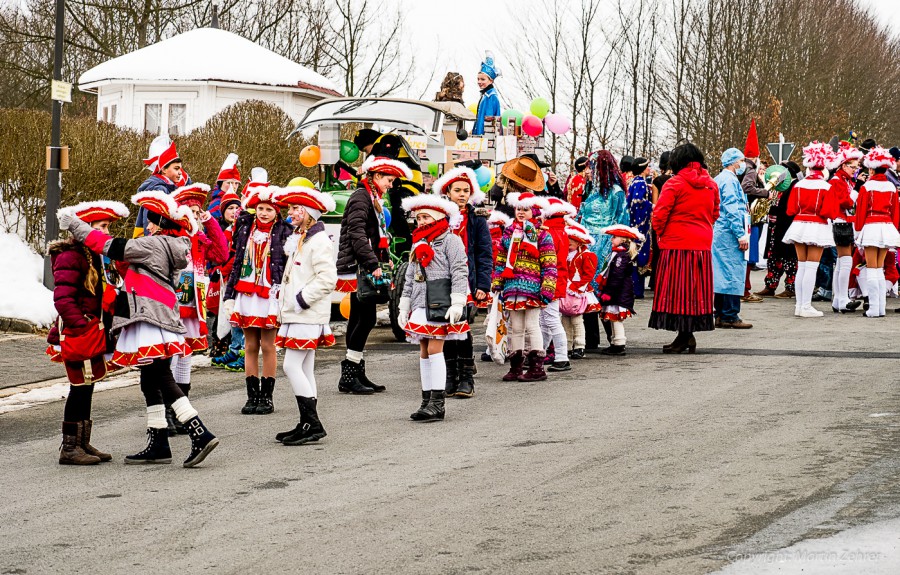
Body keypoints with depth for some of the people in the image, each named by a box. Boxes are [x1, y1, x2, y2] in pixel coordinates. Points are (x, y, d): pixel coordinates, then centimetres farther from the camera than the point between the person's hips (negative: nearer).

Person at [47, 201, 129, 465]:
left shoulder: (92, 256, 17)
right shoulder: (70, 257, -15)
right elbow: (62, 299, -22)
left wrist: (104, 331, 20)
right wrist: (82, 327, -25)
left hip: (92, 331, 10)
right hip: (77, 334, -10)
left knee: (86, 387, 13)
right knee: (80, 387, -7)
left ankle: (82, 443, 20)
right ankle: (69, 447, -1)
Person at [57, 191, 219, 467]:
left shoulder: (155, 244, -11)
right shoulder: (169, 247, 16)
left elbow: (110, 246, -9)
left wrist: (74, 224, -1)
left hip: (150, 321, -10)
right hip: (157, 322, 10)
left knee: (163, 380, -11)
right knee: (150, 382, 14)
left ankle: (200, 434, -18)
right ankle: (157, 446, 19)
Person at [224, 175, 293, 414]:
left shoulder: (284, 233, -1)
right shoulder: (245, 228, 9)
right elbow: (236, 262, 12)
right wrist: (229, 294, 8)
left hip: (270, 294, -3)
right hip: (246, 293, 3)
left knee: (267, 346, 1)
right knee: (250, 347, 6)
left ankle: (266, 397, 7)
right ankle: (252, 396, 11)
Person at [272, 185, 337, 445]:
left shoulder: (319, 241, -13)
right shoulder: (298, 239, 18)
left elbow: (328, 278, -22)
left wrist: (302, 299, -19)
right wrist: (286, 300, 16)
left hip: (308, 316, -10)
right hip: (297, 315, 10)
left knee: (292, 366, -13)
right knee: (304, 370, 10)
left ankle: (312, 424, -10)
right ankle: (308, 425, 14)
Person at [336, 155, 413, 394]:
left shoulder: (372, 199, 21)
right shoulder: (360, 198, -11)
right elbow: (357, 234, -20)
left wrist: (384, 259, 17)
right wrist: (373, 264, -23)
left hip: (365, 270, 10)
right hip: (357, 269, -10)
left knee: (359, 319, 10)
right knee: (365, 318, -12)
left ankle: (356, 374, 14)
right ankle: (348, 376, -10)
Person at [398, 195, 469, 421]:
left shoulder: (450, 240, -3)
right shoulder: (418, 244, 20)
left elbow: (460, 273, -10)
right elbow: (410, 278, 23)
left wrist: (457, 303, -17)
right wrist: (404, 307, 19)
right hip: (420, 305, 8)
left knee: (435, 349, -11)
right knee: (424, 352, 8)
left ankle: (437, 403, -10)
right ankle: (427, 401, 12)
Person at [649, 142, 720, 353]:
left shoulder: (674, 184, -10)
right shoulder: (711, 185, 8)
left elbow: (659, 214, -11)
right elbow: (715, 214, 18)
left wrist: (661, 233, 6)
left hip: (677, 244, -5)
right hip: (703, 244, 6)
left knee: (678, 289, 0)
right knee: (695, 289, 10)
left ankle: (685, 336, -2)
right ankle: (688, 334, 13)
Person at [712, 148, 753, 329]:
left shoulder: (718, 179, 19)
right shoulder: (730, 180, -12)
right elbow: (732, 210, -19)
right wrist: (741, 234, -20)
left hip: (719, 233, 10)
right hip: (729, 233, -10)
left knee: (723, 274, 11)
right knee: (733, 273, -8)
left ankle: (721, 315, 14)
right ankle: (730, 316, -8)